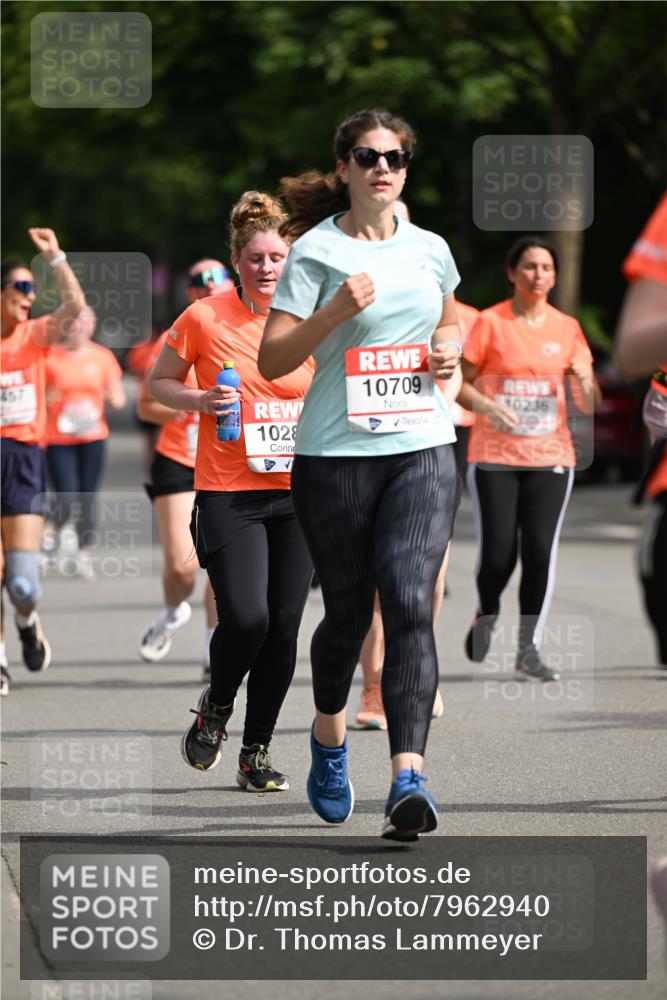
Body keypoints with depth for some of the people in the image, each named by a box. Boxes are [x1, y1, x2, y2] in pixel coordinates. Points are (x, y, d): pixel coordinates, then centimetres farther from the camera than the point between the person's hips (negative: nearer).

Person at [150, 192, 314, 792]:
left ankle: (257, 753, 16)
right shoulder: (204, 318, -4)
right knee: (245, 619, -16)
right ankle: (216, 707, 15)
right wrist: (201, 400, -10)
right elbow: (160, 383, 8)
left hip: (297, 493, 3)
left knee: (284, 627, 1)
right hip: (228, 493, -3)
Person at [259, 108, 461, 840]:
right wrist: (334, 313, -19)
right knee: (348, 609, 7)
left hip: (421, 449, 2)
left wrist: (449, 348, 7)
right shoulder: (314, 252, -2)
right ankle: (329, 737, 37)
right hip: (335, 453, -2)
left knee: (410, 604, -14)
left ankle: (408, 778, -21)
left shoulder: (431, 251, 11)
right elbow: (271, 360, -5)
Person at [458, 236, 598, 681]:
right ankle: (487, 613, 27)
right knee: (498, 553, -6)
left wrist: (585, 381, -13)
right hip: (494, 456, -2)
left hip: (550, 458, 2)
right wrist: (486, 406, -18)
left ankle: (529, 649, -2)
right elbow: (459, 383, 1)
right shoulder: (490, 323, 0)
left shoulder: (567, 328, 8)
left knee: (541, 551, -9)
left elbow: (589, 405, 10)